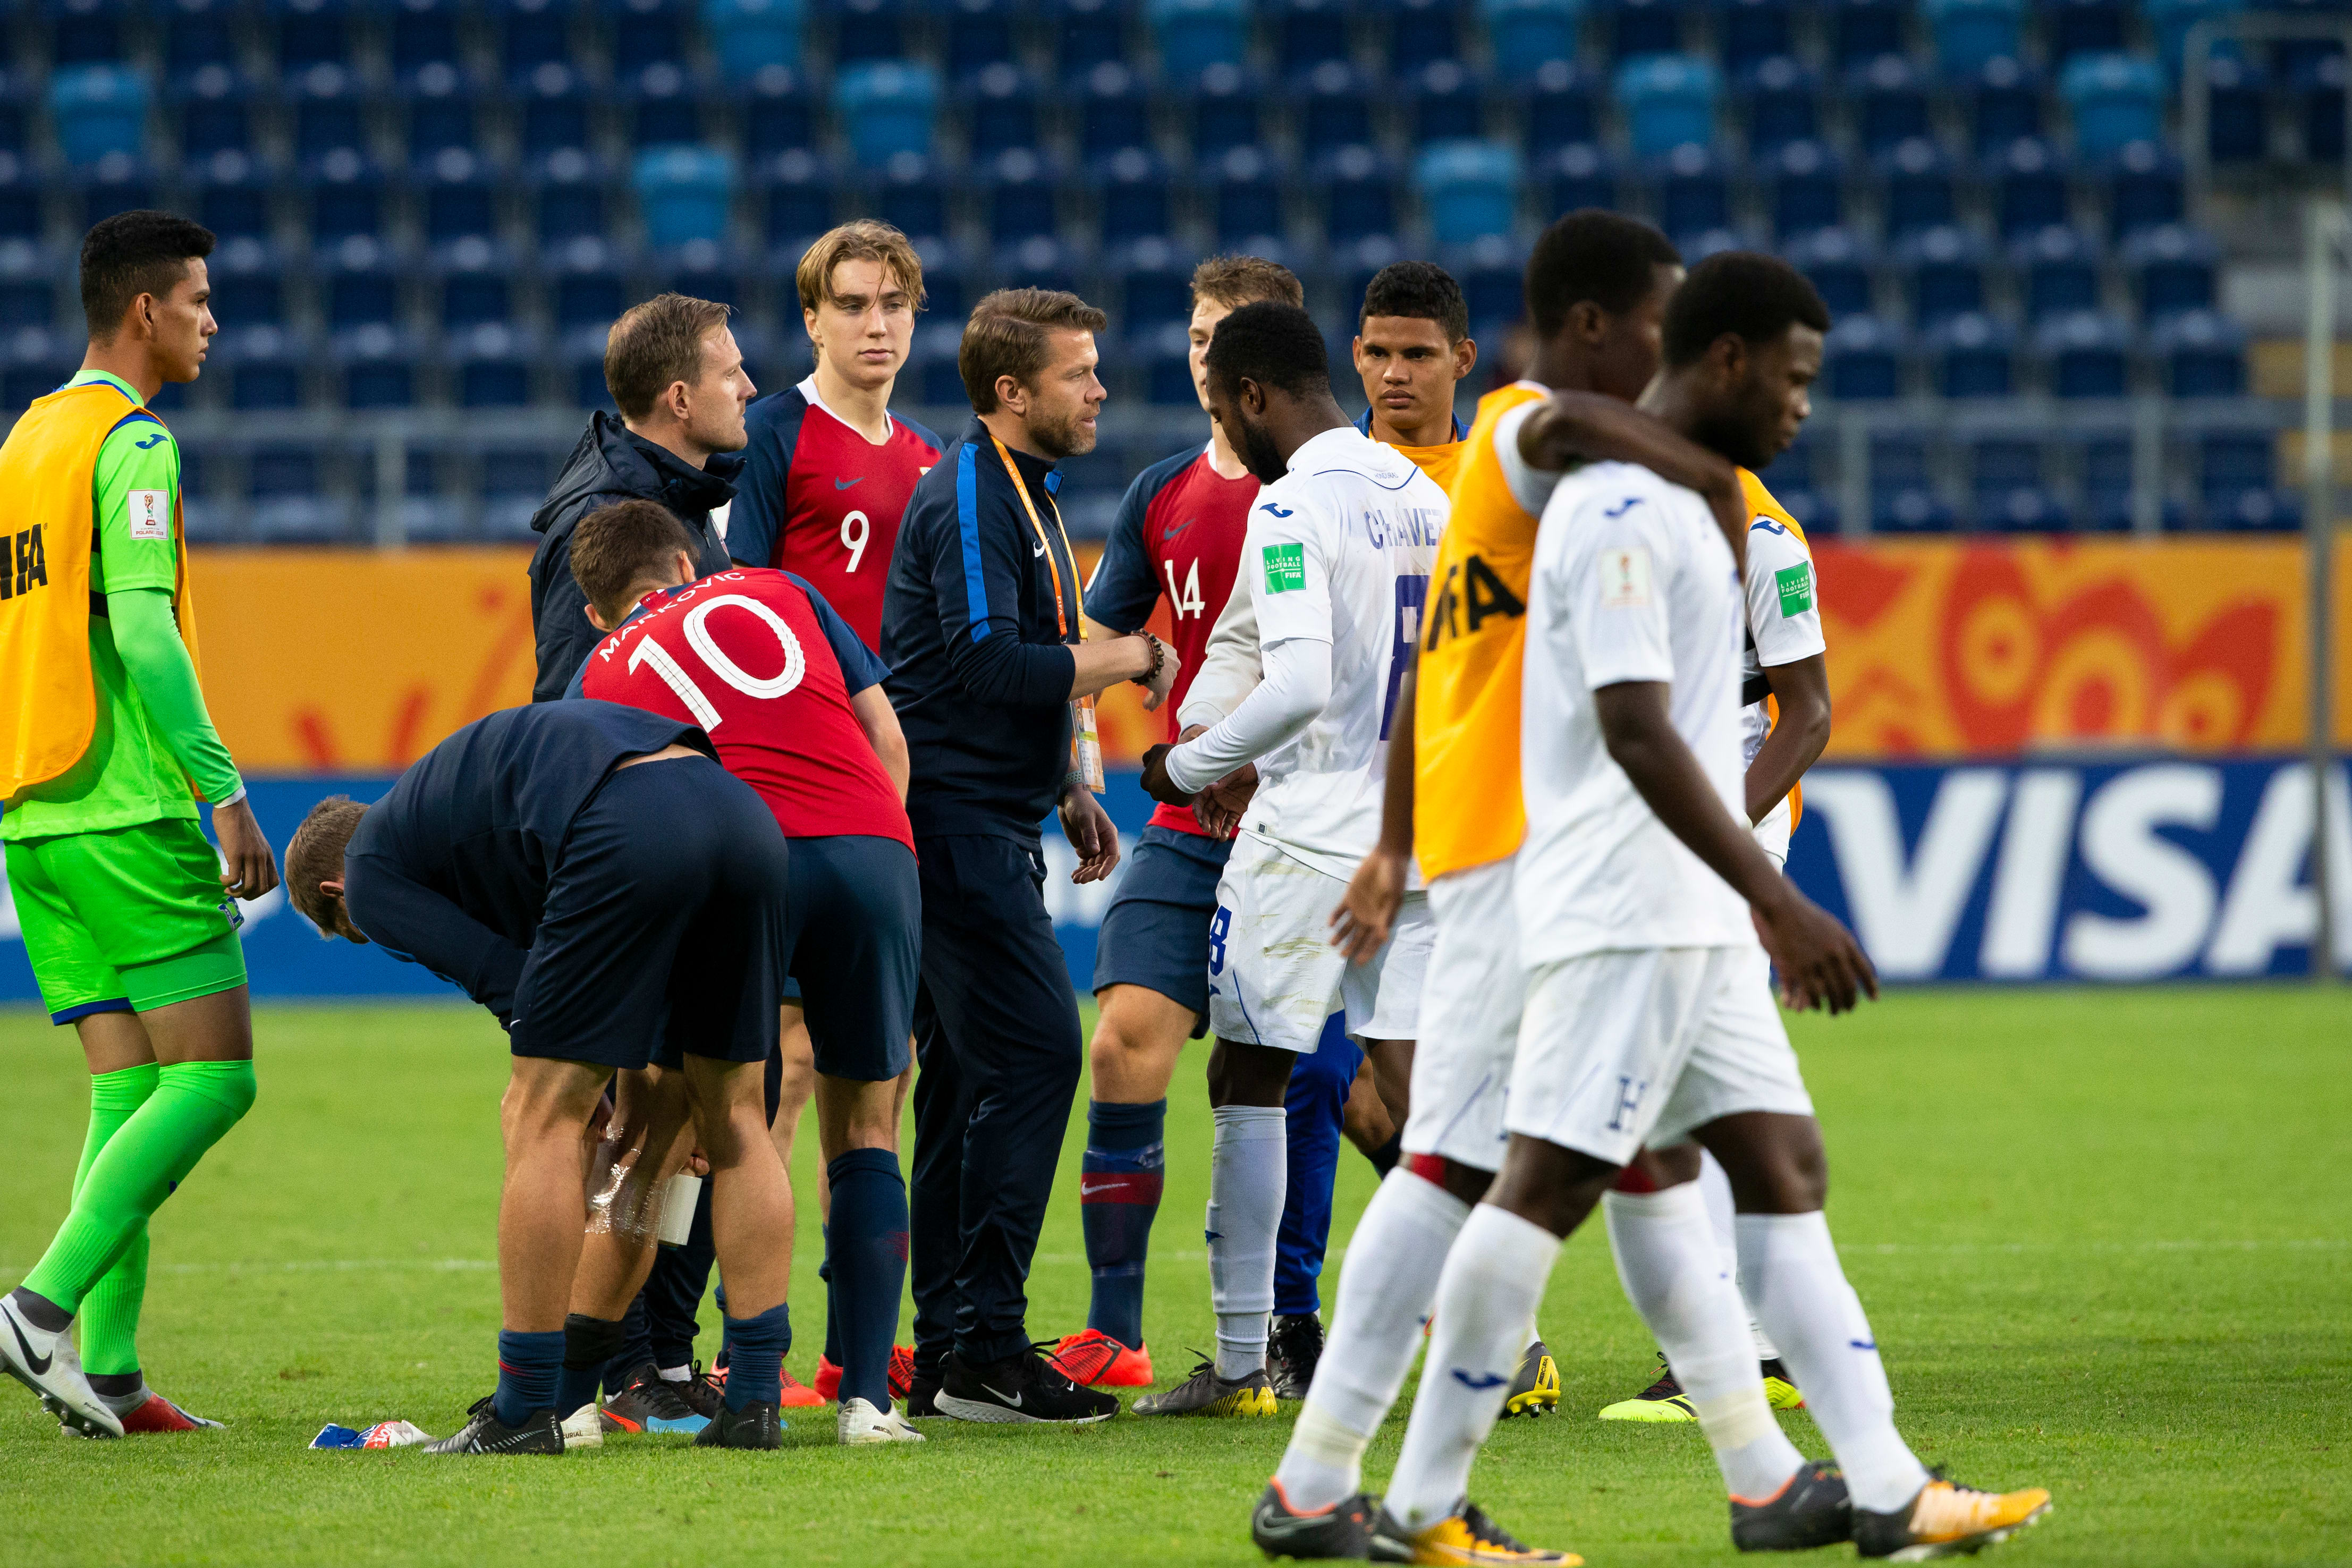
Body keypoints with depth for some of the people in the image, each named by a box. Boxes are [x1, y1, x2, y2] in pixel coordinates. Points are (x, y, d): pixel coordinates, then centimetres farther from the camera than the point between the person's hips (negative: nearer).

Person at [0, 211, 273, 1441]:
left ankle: (105, 1374, 1)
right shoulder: (131, 444, -9)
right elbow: (144, 635, -18)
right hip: (128, 816, -9)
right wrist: (226, 791, -18)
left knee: (131, 1088, 8)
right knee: (213, 1076, -7)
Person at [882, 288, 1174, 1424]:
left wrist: (1071, 792, 21)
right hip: (957, 820, -11)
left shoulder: (1022, 492, 20)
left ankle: (949, 1351, 12)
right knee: (1033, 1052, -14)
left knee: (968, 1073, 10)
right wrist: (1125, 658, -12)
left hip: (984, 828, 11)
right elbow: (988, 661, -23)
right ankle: (982, 1347, -15)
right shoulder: (969, 497, -13)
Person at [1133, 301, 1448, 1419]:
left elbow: (1298, 687, -23)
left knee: (1248, 1077, 4)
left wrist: (1189, 766, -10)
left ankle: (1241, 1363, 6)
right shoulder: (1424, 496, 10)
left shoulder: (1290, 507, -14)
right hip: (1419, 833, 7)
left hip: (1307, 833, -7)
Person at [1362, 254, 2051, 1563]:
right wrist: (1780, 900, -24)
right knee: (1551, 1183, -9)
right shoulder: (1622, 512, -15)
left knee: (1785, 1165, 7)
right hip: (1622, 913, -11)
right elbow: (1635, 730, -22)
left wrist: (1762, 903, 26)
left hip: (1690, 914, 11)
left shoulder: (1675, 504, 18)